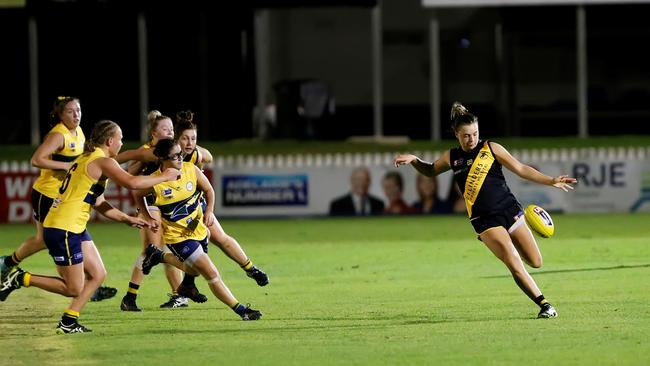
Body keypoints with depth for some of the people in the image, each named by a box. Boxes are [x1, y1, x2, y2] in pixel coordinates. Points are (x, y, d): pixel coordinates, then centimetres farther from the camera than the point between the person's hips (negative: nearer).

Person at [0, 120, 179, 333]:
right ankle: (21, 279, 1)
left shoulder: (88, 159, 18)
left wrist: (128, 220, 21)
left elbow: (98, 203, 24)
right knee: (74, 289, -4)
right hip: (62, 230, -10)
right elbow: (132, 183, -26)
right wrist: (164, 177, -12)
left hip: (75, 230, 10)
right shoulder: (103, 162, -12)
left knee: (98, 275, 11)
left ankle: (68, 322, 12)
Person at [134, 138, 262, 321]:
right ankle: (240, 309, -3)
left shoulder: (191, 170, -12)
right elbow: (138, 196, 0)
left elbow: (208, 190, 4)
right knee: (211, 274, -11)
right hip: (177, 236, -6)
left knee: (194, 270, 26)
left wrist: (209, 210, -11)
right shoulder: (155, 182, -21)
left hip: (198, 229, 6)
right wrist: (149, 219, -8)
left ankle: (158, 256, 44)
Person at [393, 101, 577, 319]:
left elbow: (521, 169, 4)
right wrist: (413, 160, 9)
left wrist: (551, 182, -2)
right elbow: (430, 171, 28)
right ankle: (544, 305, -10)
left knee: (535, 262, 2)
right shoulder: (452, 158, 8)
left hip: (510, 210, 1)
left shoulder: (491, 149, 3)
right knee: (515, 265, -18)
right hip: (485, 220, -1)